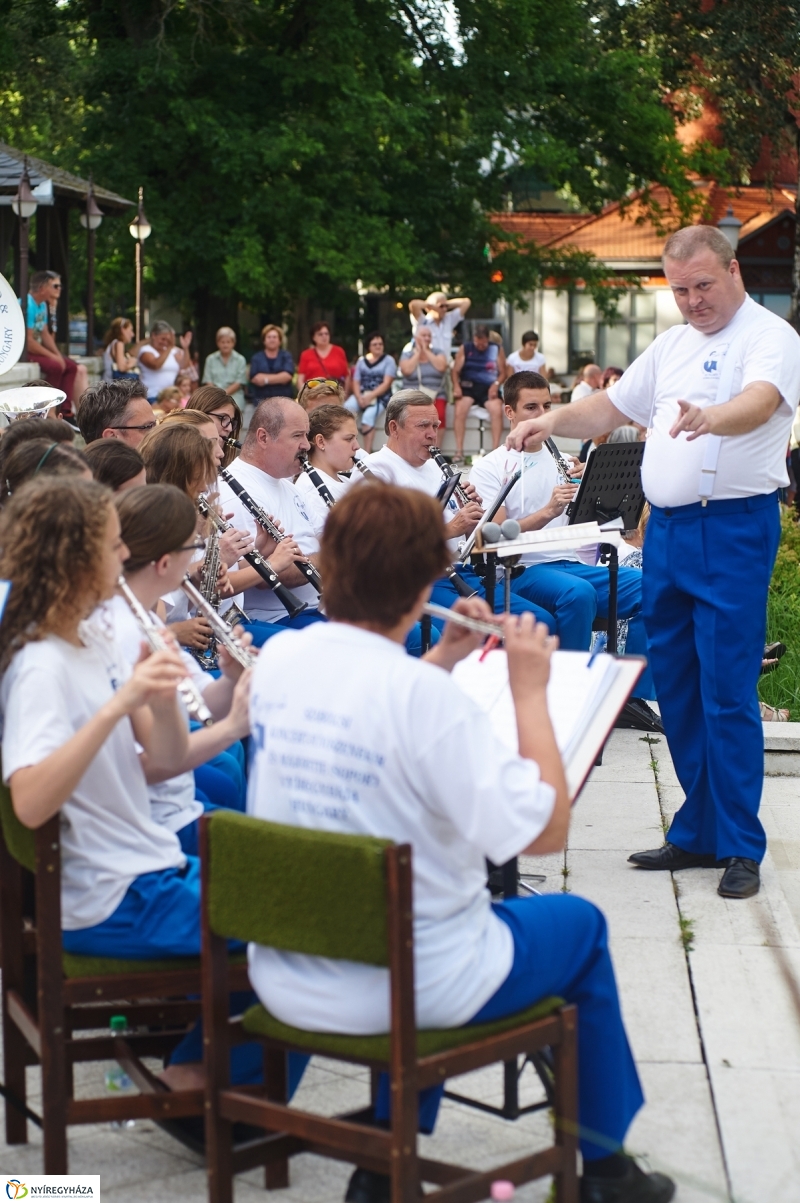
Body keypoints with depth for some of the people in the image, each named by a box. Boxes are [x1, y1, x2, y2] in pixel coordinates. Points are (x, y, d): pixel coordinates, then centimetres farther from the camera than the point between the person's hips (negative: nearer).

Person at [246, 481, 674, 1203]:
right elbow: (547, 831, -20)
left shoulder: (278, 659, -5)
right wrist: (531, 690, -13)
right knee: (580, 925, 22)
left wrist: (441, 659, 12)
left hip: (287, 982, 6)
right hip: (409, 990, -6)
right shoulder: (427, 695, -26)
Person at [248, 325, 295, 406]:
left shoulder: (286, 356, 10)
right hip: (261, 398, 0)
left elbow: (287, 376, -5)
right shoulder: (257, 358, 12)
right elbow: (255, 379, -2)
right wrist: (279, 378, -7)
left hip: (283, 398, 0)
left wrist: (266, 379, -7)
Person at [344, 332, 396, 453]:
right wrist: (359, 397, -12)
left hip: (379, 397, -3)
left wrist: (371, 396, -18)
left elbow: (386, 384, -6)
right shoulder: (361, 360, 15)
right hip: (361, 395, 3)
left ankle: (367, 453, -37)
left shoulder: (388, 360, 5)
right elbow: (356, 382, 9)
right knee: (346, 409, -28)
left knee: (368, 416, -34)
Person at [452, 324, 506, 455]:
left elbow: (503, 372, 8)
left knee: (497, 410, -30)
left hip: (488, 388, 0)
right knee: (460, 409, -30)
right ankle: (459, 451, -26)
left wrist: (496, 384, -13)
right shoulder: (464, 349, 7)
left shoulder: (497, 350, 7)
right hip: (468, 386, 0)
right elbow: (455, 371, 5)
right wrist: (456, 386, -14)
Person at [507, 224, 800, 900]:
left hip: (734, 528, -8)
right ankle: (697, 834, 21)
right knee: (676, 686, 11)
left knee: (727, 693, -7)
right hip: (667, 527, 8)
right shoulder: (672, 345, 17)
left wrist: (709, 417, -48)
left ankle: (741, 847, 2)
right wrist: (552, 421, 4)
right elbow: (611, 408, 22)